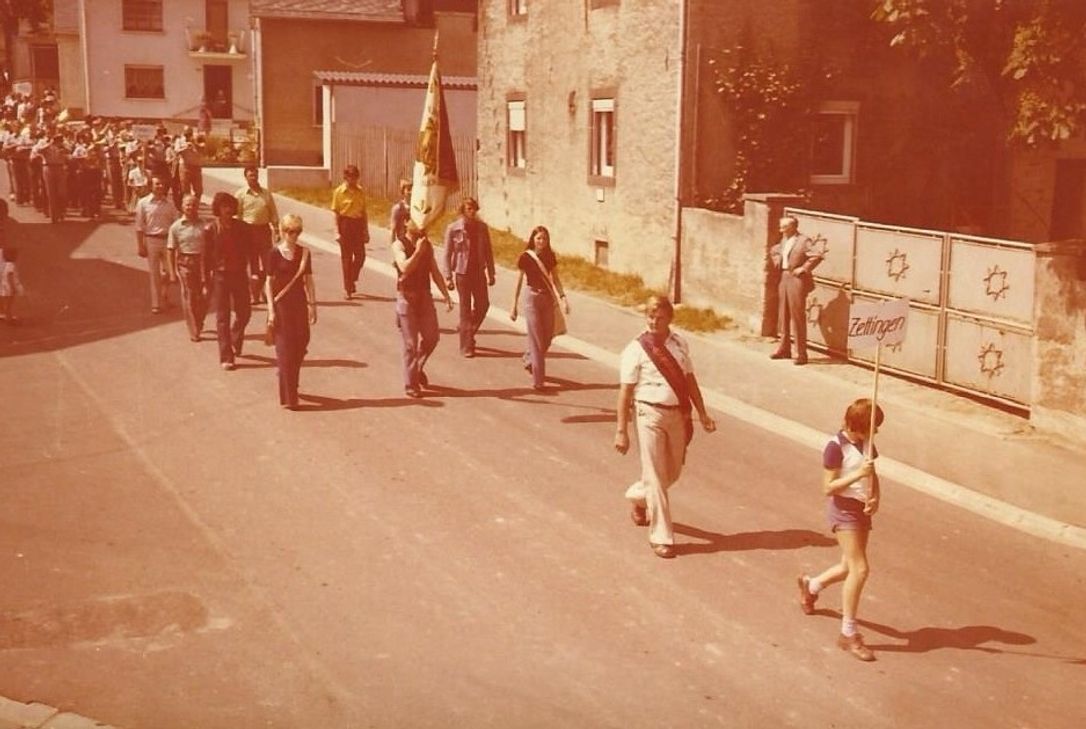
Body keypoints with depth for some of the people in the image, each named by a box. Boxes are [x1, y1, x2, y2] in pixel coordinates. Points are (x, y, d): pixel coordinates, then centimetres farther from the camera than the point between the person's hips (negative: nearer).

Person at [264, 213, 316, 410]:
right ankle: (288, 398, -1)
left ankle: (291, 385, 27)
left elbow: (308, 281, 8)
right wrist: (271, 310, -8)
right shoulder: (274, 253, -5)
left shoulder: (304, 253, 5)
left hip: (299, 303, 4)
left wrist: (312, 305, 3)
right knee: (285, 349, -3)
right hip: (281, 304, -4)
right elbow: (269, 282, -4)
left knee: (300, 344, 3)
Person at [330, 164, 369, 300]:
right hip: (345, 223, -3)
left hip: (358, 223, 3)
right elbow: (336, 213, -3)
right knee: (346, 257, 1)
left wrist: (366, 231, 8)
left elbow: (364, 212, 10)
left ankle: (352, 280, 27)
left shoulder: (360, 191, 6)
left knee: (360, 256, 1)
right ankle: (347, 289, 8)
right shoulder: (339, 192, -4)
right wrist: (337, 232, -8)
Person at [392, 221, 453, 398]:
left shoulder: (427, 245, 8)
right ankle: (410, 384, 9)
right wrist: (418, 251, -26)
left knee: (432, 337, 3)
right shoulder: (399, 245, -8)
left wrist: (446, 295, 9)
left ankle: (418, 367, 31)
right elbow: (405, 268, -24)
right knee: (411, 343, -1)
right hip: (406, 297, -5)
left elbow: (435, 272, 12)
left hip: (424, 295, 5)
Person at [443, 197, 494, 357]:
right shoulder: (453, 229, -7)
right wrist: (448, 277, -8)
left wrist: (491, 273, 7)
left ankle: (469, 332, 31)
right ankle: (466, 346, 7)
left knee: (483, 304, 3)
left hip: (479, 272, 3)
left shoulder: (482, 227, 2)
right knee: (465, 308, 0)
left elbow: (488, 251, 8)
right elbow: (447, 254, -4)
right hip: (462, 272, -3)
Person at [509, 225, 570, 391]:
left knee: (547, 336, 9)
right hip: (532, 296, -5)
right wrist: (514, 306, -3)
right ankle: (538, 380, -4)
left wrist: (563, 297, -3)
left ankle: (529, 360, 39)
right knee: (536, 338, -6)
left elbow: (555, 279, 9)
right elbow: (518, 282, -3)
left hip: (548, 298, 5)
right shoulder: (525, 257, -7)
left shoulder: (550, 256, 5)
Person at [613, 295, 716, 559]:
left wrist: (702, 414, 9)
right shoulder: (636, 350, -10)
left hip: (677, 414, 5)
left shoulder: (679, 344, 5)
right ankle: (661, 537, 9)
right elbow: (625, 391, -9)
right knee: (656, 476, 0)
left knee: (673, 472, 18)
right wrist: (622, 431, -11)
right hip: (650, 415, -5)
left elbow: (689, 379, 12)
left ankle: (637, 496, 47)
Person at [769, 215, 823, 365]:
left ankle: (801, 354, 0)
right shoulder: (784, 241, 12)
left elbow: (817, 256, -23)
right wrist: (777, 262, 16)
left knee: (798, 317, -5)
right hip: (784, 279, 8)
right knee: (783, 316, 14)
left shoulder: (803, 241, -12)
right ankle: (785, 349, 26)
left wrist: (804, 268, -19)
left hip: (797, 280, -8)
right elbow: (774, 251, 32)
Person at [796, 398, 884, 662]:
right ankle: (848, 634, -5)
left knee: (850, 567, 18)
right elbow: (828, 487, -18)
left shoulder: (866, 443, 5)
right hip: (843, 510, -8)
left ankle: (810, 585, 48)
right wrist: (858, 474, -29)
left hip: (862, 509, 8)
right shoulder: (836, 447, -17)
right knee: (859, 569, -14)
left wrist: (876, 498, -4)